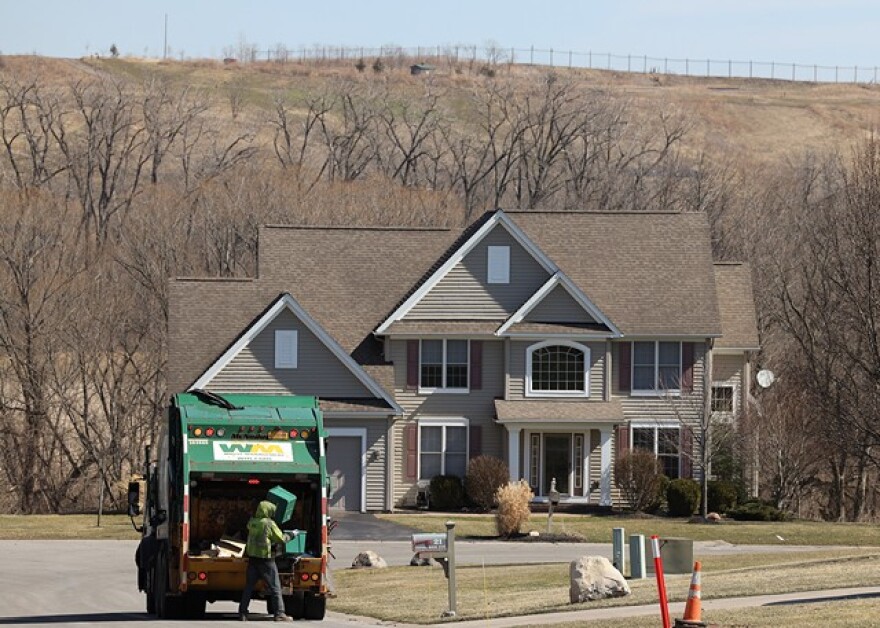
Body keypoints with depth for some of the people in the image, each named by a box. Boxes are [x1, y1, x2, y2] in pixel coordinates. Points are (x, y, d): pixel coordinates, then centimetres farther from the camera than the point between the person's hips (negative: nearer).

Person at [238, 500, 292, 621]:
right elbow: (281, 538, -5)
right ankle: (279, 614, -7)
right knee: (275, 587, -2)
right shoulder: (269, 524, -11)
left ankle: (242, 613, 8)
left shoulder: (252, 522, 5)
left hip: (252, 558, 6)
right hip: (265, 559, -6)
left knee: (249, 586, 9)